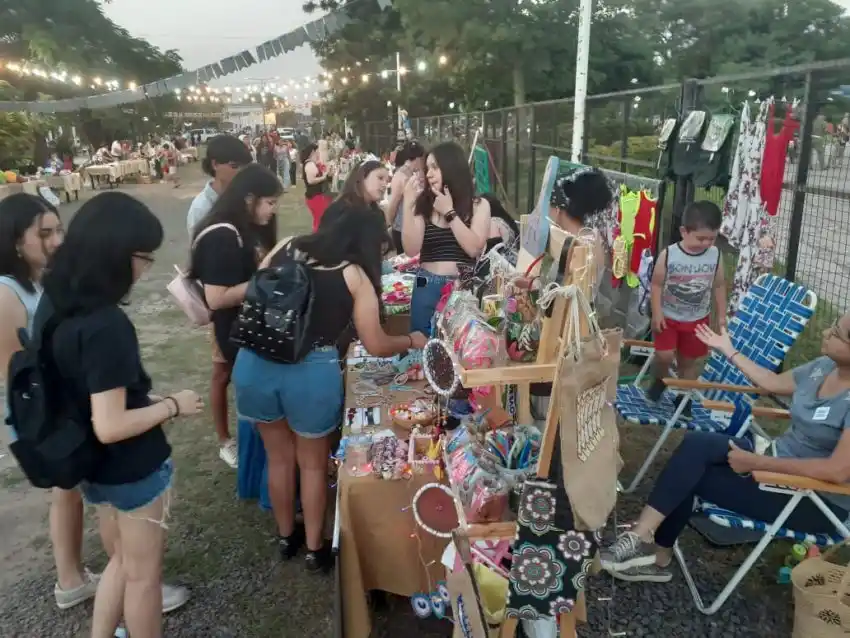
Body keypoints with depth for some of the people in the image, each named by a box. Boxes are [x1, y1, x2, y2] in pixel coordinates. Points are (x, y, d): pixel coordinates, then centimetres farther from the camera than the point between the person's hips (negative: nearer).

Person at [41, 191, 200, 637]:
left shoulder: (53, 301, -4)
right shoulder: (106, 326, -32)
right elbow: (111, 426, -30)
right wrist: (172, 406, -16)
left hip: (90, 463, 8)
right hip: (131, 469, -8)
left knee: (121, 560, 28)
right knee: (143, 574, 16)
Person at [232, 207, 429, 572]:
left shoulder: (286, 247, 10)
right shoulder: (355, 277, 1)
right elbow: (376, 346, 2)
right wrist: (411, 341, 21)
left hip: (255, 362, 4)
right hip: (311, 372, -4)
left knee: (279, 456, 26)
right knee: (313, 462, 22)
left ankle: (286, 537, 45)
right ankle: (315, 548, 37)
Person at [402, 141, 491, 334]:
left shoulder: (478, 205, 2)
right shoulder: (423, 205, 3)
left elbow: (474, 249, -11)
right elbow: (411, 249, -7)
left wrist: (449, 212, -8)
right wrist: (408, 204, -11)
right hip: (427, 287, 1)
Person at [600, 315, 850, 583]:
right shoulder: (825, 367, 0)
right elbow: (773, 383, 18)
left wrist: (756, 463, -28)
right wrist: (729, 351, 17)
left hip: (819, 500, -8)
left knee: (690, 476, -19)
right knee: (697, 444, -15)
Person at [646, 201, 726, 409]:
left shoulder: (715, 255, -7)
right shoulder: (668, 255, -16)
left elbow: (719, 286, 4)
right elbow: (657, 284, -10)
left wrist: (722, 315, 6)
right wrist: (657, 313, -14)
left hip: (697, 320, 3)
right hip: (669, 317, -2)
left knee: (689, 360, 13)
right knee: (664, 355, -15)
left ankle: (684, 396, 31)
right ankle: (660, 379, 17)